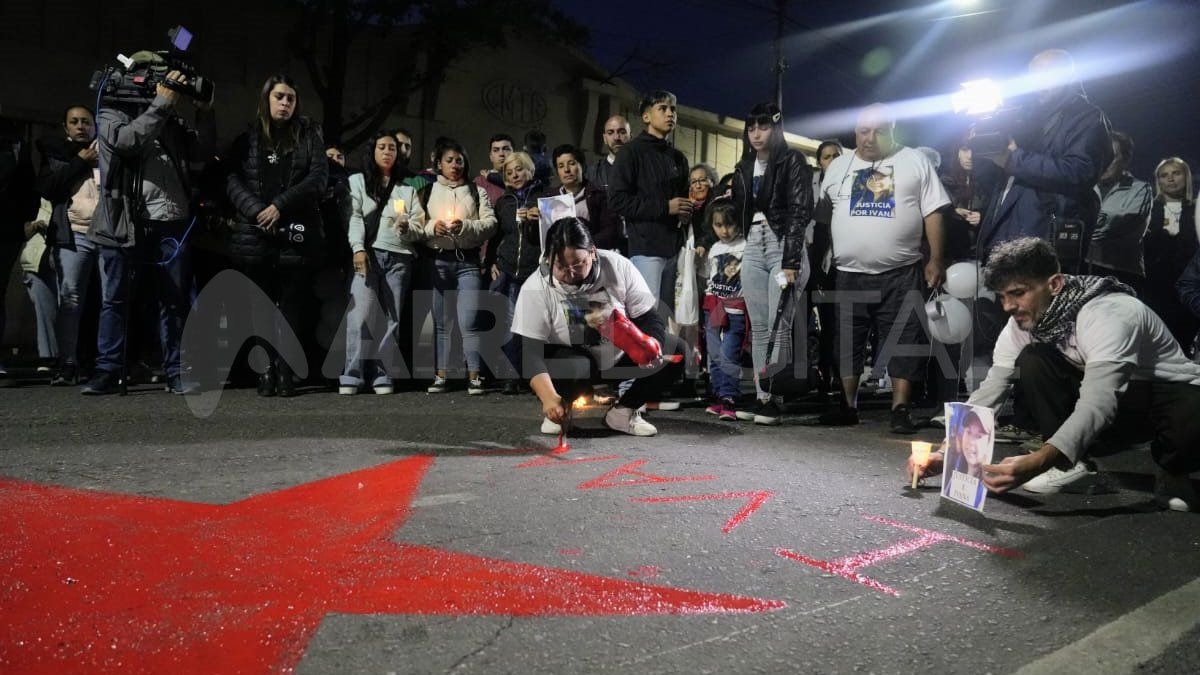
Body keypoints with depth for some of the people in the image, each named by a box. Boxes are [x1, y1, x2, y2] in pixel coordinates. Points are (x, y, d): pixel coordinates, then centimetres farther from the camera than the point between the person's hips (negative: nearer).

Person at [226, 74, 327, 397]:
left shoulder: (309, 135, 10)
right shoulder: (247, 137, 12)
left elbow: (318, 178, -1)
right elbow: (232, 179, 3)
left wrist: (279, 206, -11)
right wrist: (256, 211, -13)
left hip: (297, 234, -1)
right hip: (256, 234, 1)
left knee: (292, 305, -2)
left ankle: (286, 371, 1)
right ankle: (266, 370, 5)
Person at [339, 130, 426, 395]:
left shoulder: (407, 188, 20)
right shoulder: (357, 181, 15)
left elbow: (419, 226, 12)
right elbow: (354, 217, 2)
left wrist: (406, 228, -11)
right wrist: (358, 248, -12)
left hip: (400, 257, 2)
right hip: (369, 252, -2)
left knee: (392, 317, -1)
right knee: (360, 312, -14)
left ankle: (382, 376, 1)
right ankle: (351, 375, -13)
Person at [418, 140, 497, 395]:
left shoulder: (477, 191, 12)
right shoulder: (428, 191, 13)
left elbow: (490, 223, 0)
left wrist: (465, 226, -14)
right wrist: (432, 227, -13)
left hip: (468, 260, -1)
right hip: (438, 260, 2)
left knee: (468, 321, -8)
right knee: (440, 321, 5)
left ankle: (474, 377, -4)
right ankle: (441, 376, 9)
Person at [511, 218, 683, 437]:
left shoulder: (618, 267, -14)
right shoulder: (535, 287, -21)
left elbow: (649, 318, -9)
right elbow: (530, 352, -25)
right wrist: (549, 398, -40)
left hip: (620, 357, 3)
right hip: (570, 361, -3)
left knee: (678, 352, -16)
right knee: (576, 368, -38)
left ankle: (623, 411, -1)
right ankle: (559, 413, -4)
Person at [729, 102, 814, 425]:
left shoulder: (792, 161, -3)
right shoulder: (743, 167, 16)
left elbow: (800, 211, -10)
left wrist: (791, 260, -18)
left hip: (782, 246, -6)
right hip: (752, 248, 6)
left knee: (778, 327, -9)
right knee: (758, 328, 5)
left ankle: (776, 402, -6)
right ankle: (761, 397, 9)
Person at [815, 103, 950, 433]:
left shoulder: (915, 162, 3)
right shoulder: (838, 166, 11)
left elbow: (933, 213, 1)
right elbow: (822, 210, 13)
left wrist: (936, 260, -5)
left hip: (901, 273, -2)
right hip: (850, 274, 3)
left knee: (903, 343, -2)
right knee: (847, 341, 8)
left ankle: (901, 410, 4)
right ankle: (848, 406, 19)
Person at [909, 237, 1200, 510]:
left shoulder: (1109, 316, -32)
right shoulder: (1023, 323, -11)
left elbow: (1097, 405, -44)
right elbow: (989, 391, -10)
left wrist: (1037, 462, -59)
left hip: (1170, 394, -5)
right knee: (1033, 362, -18)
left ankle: (1173, 471, -5)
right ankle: (1072, 463, -6)